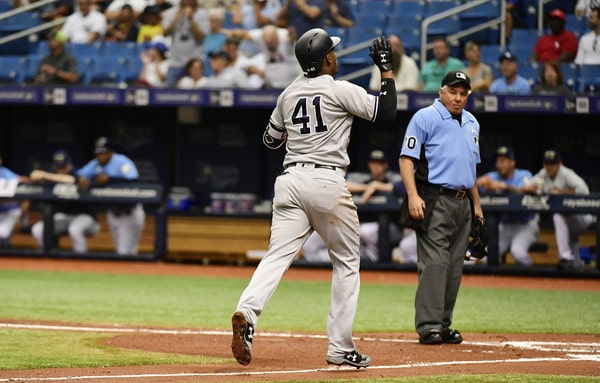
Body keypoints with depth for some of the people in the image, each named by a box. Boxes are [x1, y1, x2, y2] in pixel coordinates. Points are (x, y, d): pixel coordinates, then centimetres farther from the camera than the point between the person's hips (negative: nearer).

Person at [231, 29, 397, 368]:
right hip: (328, 182, -4)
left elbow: (271, 139, 23)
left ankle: (247, 313, -34)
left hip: (290, 181, 4)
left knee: (277, 257, -5)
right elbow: (386, 112, -7)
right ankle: (341, 349, 9)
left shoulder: (289, 94, 13)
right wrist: (387, 68, 3)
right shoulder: (341, 91, -4)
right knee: (347, 263, 10)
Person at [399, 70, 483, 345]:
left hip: (462, 202, 8)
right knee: (434, 262, -14)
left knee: (454, 266, 7)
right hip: (435, 201, -8)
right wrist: (413, 196, -22)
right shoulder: (425, 118, -5)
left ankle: (443, 325, 12)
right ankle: (428, 327, -16)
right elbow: (407, 158, -10)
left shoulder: (471, 123, 18)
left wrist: (476, 204, 22)